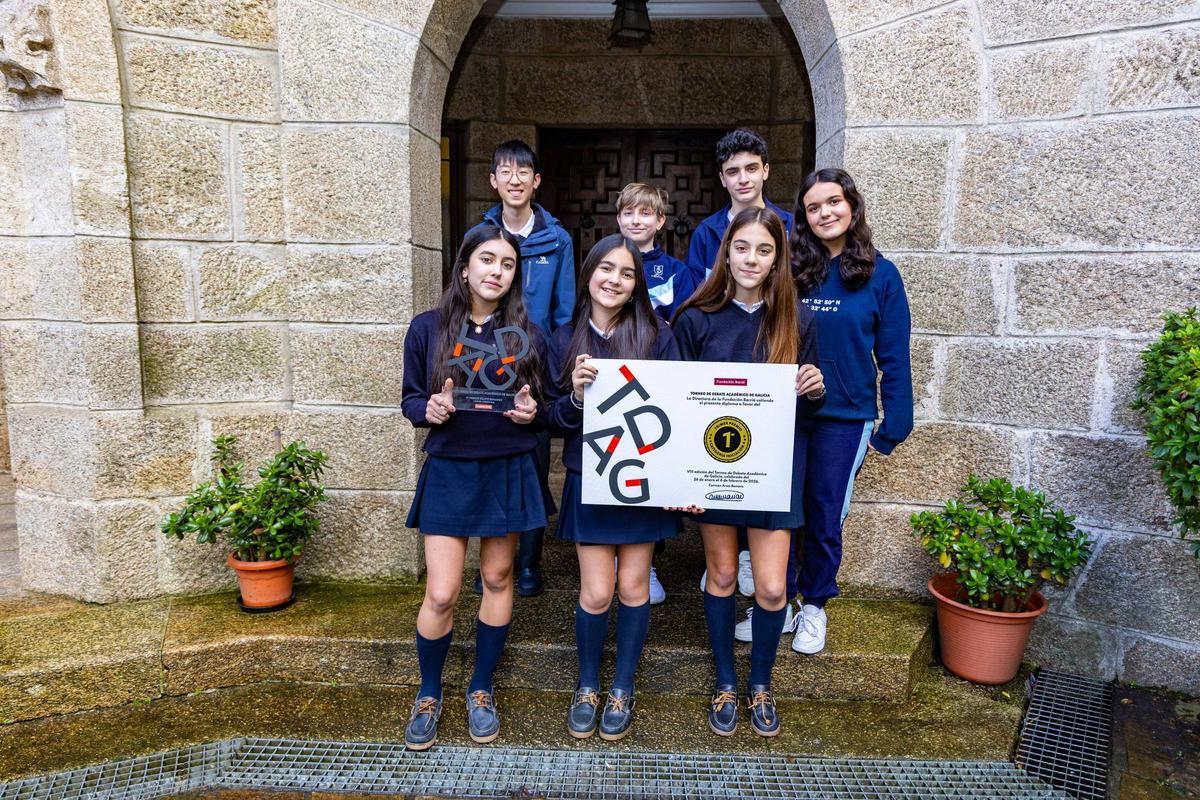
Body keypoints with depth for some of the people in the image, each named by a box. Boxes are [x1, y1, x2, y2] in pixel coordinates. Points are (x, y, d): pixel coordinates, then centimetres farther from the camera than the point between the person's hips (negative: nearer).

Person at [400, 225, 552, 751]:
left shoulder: (526, 333, 1)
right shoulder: (428, 328, -1)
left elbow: (543, 406, 9)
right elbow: (410, 400, 4)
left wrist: (531, 411, -13)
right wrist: (430, 410, -17)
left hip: (509, 471, 2)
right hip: (449, 471, -1)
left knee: (497, 579, 13)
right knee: (440, 593, -1)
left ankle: (481, 690, 33)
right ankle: (428, 694, 26)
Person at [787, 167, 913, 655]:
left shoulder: (880, 274, -3)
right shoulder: (790, 270, 2)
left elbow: (893, 357, -2)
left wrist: (894, 424, -6)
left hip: (844, 417, -2)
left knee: (825, 516, 9)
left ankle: (814, 606, 29)